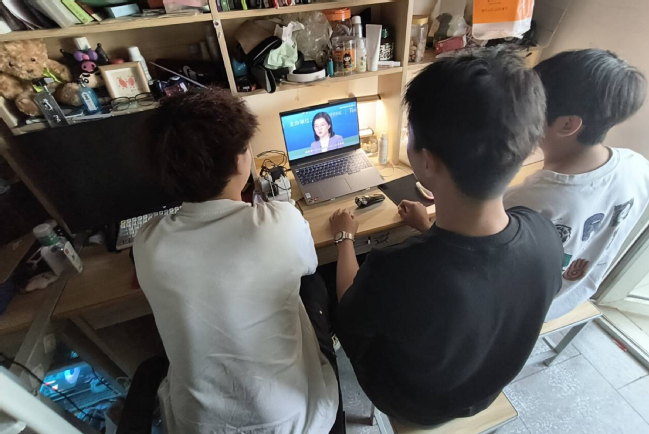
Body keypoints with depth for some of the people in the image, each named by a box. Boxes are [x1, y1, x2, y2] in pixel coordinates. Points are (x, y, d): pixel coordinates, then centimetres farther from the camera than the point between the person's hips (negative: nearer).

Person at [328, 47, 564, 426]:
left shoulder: (396, 273, -46)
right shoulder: (545, 234, -29)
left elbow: (349, 314, -20)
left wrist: (345, 237, -6)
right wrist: (431, 230, 6)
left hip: (412, 405, -3)